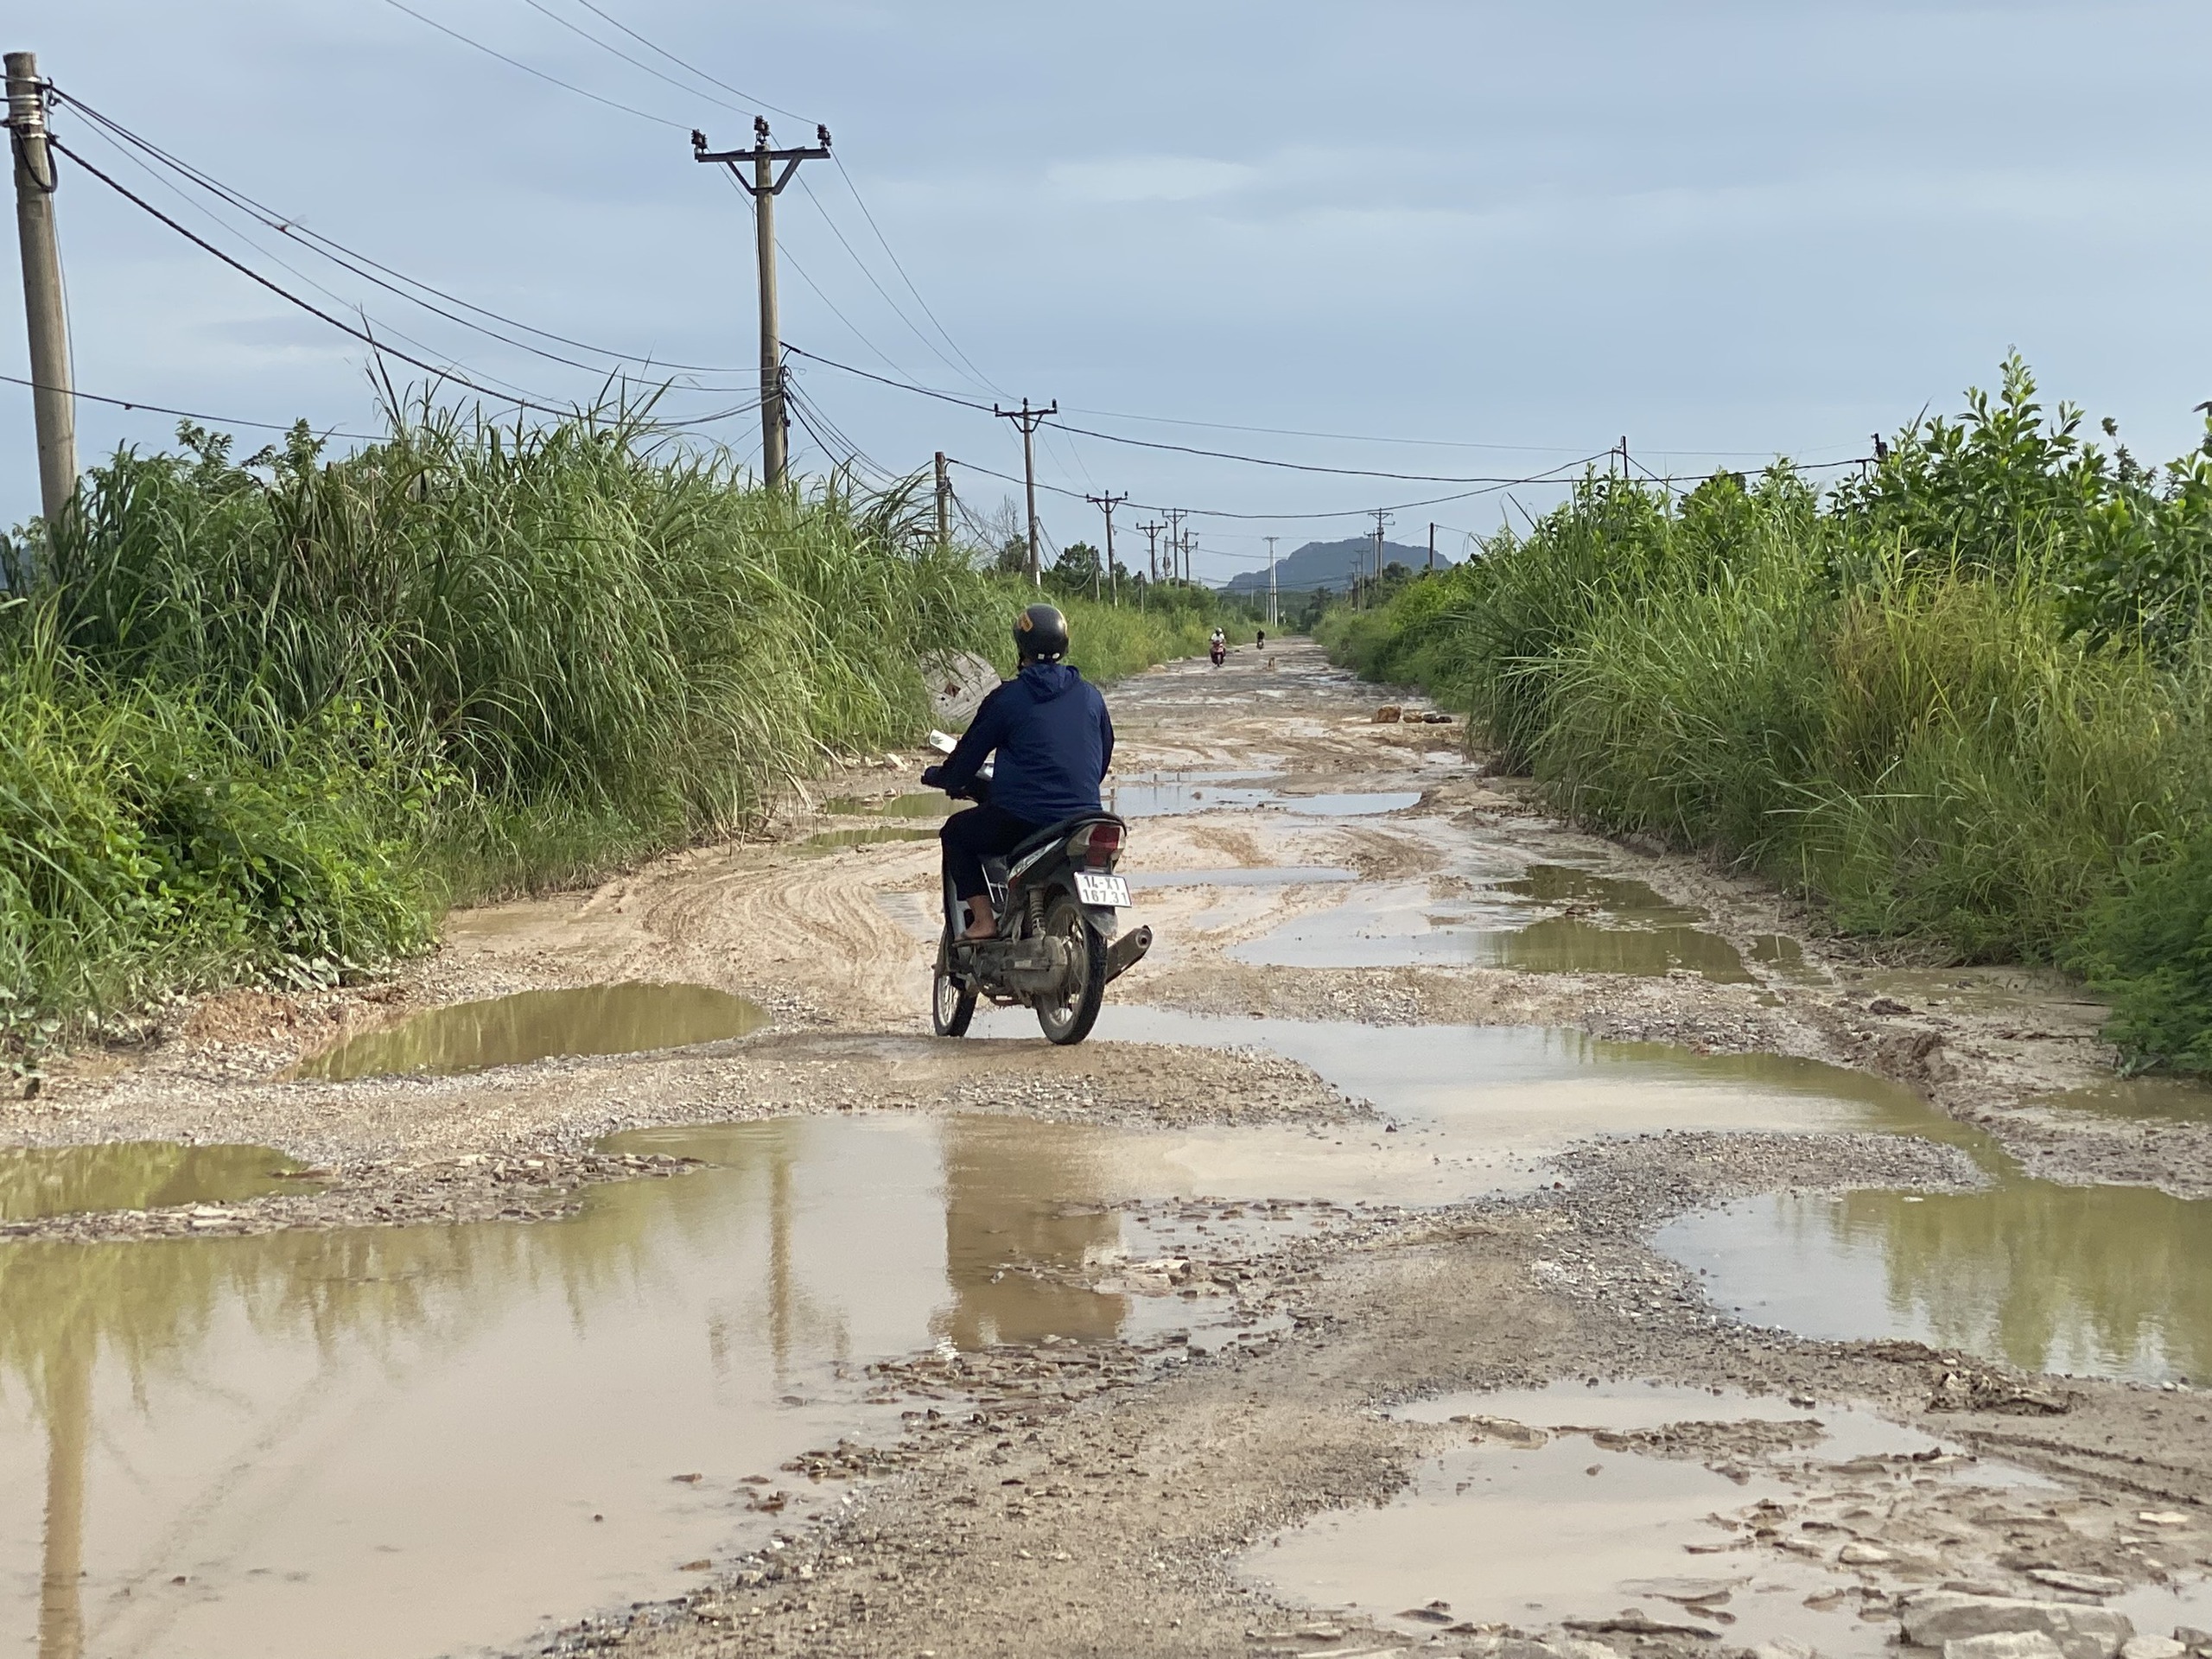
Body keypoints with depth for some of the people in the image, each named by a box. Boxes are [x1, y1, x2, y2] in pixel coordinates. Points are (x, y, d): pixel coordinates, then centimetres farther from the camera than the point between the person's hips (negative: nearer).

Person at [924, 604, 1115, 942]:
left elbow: (967, 758, 4)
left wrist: (936, 776, 25)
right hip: (1084, 819, 5)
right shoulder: (1090, 696, 10)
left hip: (1021, 819, -5)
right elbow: (1104, 759, 21)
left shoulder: (1007, 697, -3)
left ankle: (983, 919, 5)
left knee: (956, 833, 19)